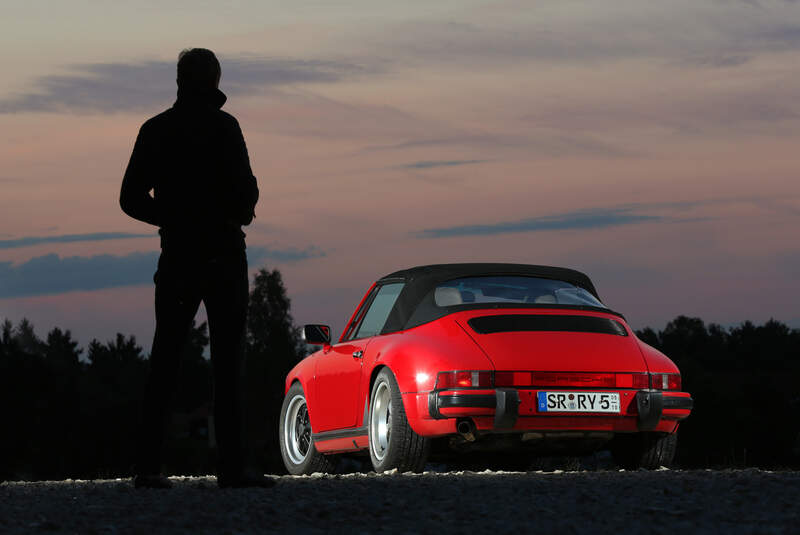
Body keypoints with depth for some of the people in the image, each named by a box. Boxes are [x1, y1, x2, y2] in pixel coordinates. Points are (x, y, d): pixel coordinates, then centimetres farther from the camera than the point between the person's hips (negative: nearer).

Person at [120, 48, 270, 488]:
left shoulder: (155, 130, 6)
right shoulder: (222, 127, -8)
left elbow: (131, 199, 6)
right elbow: (244, 189, -16)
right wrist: (239, 215, 6)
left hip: (176, 255, 4)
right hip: (222, 254, -4)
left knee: (164, 361, 8)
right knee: (228, 361, -2)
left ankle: (148, 465, 3)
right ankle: (231, 465, -7)